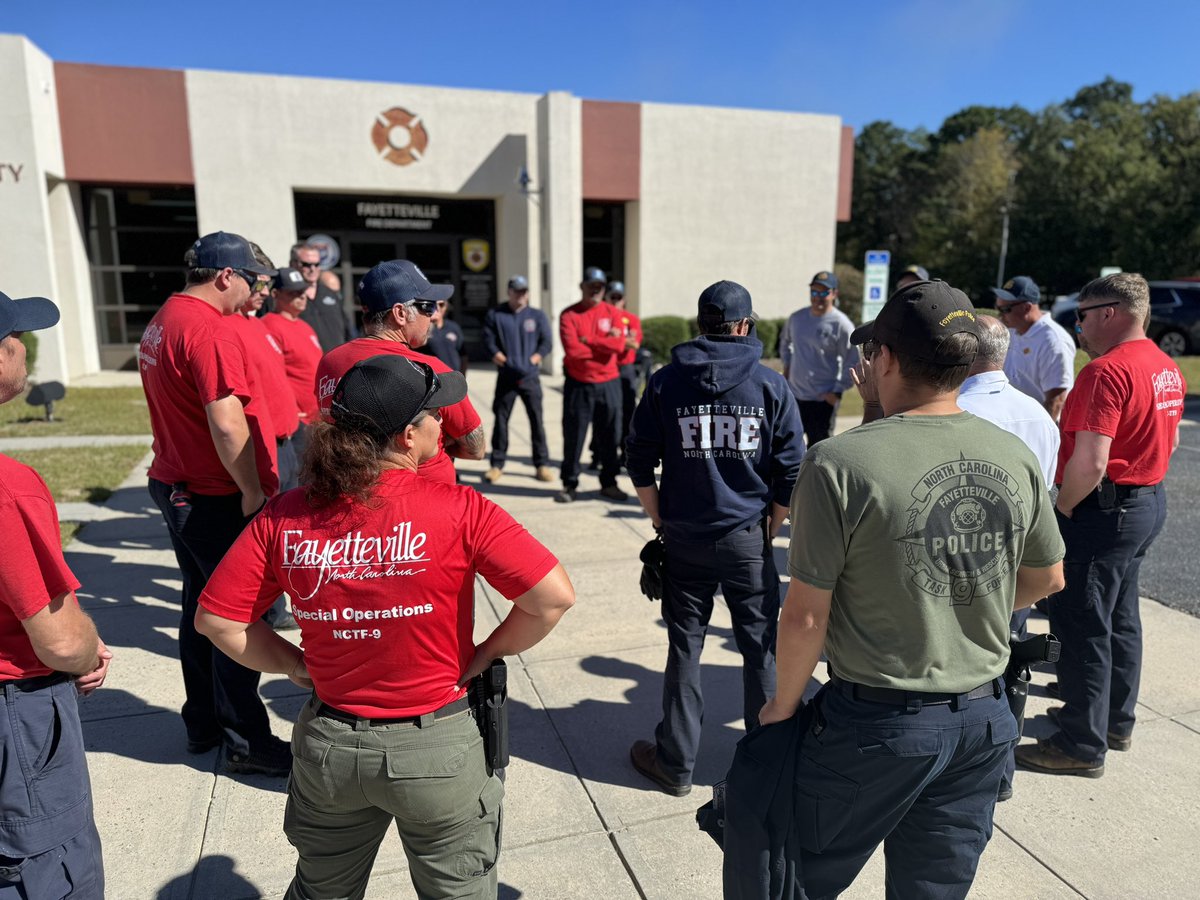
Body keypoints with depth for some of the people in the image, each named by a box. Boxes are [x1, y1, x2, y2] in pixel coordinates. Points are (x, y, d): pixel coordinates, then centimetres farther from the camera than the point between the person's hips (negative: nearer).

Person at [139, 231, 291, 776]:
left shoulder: (162, 321, 11)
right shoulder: (210, 331, -20)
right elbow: (227, 425, -27)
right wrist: (254, 491, -18)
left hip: (174, 486, 10)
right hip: (219, 500, -10)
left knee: (201, 603, 19)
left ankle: (202, 725, 32)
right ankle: (244, 742, 12)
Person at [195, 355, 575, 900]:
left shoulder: (284, 517, -10)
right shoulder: (458, 511, -21)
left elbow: (216, 619, -4)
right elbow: (554, 597, -23)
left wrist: (299, 667, 4)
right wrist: (482, 657, -9)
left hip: (327, 748, 4)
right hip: (435, 750, -3)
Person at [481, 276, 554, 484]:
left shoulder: (538, 316, 7)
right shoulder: (495, 315, 5)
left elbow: (546, 342, 4)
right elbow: (489, 341, 1)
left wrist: (535, 358, -7)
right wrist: (498, 355, -12)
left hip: (530, 376, 0)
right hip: (506, 377, 0)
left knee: (537, 419, 0)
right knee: (501, 419, 4)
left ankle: (542, 464, 9)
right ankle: (497, 464, 14)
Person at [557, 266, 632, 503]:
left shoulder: (612, 313, 6)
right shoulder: (569, 315, -2)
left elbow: (619, 345, -10)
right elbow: (572, 350, -16)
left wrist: (588, 341, -11)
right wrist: (605, 345, -8)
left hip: (608, 384, 2)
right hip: (578, 385, -2)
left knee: (610, 437, 8)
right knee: (573, 437, 3)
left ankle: (609, 483, 21)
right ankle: (570, 484, 15)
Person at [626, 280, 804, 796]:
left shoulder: (665, 382, -1)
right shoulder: (771, 385, -3)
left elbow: (640, 464, 1)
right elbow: (791, 470, -3)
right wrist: (770, 529, 9)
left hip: (684, 540, 1)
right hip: (748, 539, 0)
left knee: (685, 647, 12)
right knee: (761, 649, 14)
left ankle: (675, 763, 23)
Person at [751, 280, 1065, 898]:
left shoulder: (841, 462, -22)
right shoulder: (1014, 458, -4)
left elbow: (805, 616, -18)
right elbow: (1046, 580, 10)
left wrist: (785, 702, -2)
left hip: (875, 725, -5)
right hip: (982, 721, 6)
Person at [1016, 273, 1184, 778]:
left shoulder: (1107, 371, -22)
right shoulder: (1166, 367, 10)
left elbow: (1089, 462, -28)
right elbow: (1169, 441, 22)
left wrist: (1061, 508, -14)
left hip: (1104, 509, -10)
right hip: (1150, 502, 10)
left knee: (1082, 626, -1)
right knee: (1120, 617, 20)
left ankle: (1083, 745, 9)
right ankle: (1116, 720, 34)